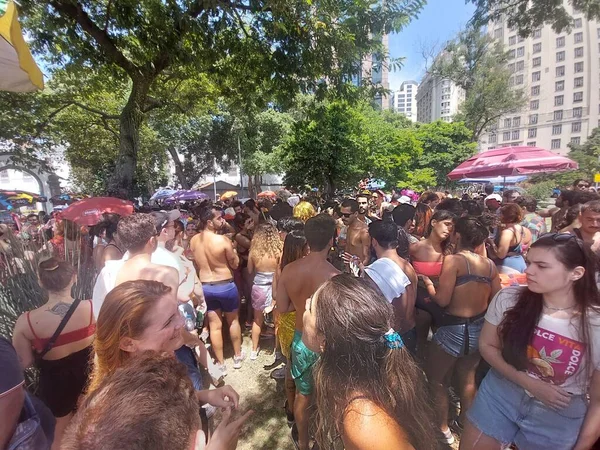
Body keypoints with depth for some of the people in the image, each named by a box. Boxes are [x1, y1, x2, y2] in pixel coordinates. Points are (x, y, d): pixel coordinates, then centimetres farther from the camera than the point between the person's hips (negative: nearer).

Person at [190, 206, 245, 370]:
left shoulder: (193, 240, -3)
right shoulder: (223, 240, -21)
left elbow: (196, 263, 10)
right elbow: (235, 264, -10)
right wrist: (233, 251, 6)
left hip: (205, 287, 4)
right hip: (226, 286, -4)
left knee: (214, 326, 13)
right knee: (233, 320, 19)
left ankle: (221, 364, 26)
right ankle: (237, 356, 34)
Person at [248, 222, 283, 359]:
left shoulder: (254, 251, -12)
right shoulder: (279, 251, -19)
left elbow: (250, 271, 1)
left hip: (258, 288, 2)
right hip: (274, 289, -2)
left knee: (257, 320, 22)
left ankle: (254, 350, 35)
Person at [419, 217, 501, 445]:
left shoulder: (453, 260, -19)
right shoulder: (489, 264, -1)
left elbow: (442, 299, -22)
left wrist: (428, 283, -5)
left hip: (454, 330, -7)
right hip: (479, 329, 7)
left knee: (436, 380, 15)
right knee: (467, 377, 27)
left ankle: (442, 429, 29)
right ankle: (465, 422, 46)